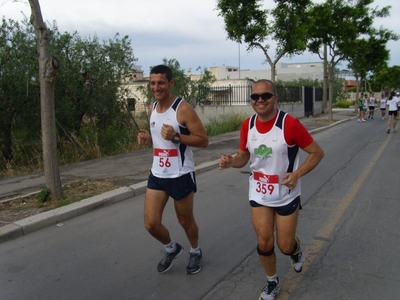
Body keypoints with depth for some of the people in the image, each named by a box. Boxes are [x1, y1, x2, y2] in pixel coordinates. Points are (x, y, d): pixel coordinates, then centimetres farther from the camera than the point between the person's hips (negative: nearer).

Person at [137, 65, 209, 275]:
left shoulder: (183, 109, -15)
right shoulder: (152, 108, 7)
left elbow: (204, 140, -15)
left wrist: (176, 137, -27)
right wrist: (148, 139, 0)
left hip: (181, 175, -6)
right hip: (157, 174, 6)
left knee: (185, 220, 13)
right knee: (151, 223, 4)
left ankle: (195, 252, 43)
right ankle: (171, 248, 35)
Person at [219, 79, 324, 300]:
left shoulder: (289, 124, -21)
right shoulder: (247, 125, -7)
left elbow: (317, 152, -11)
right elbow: (244, 156, 6)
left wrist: (297, 174, -25)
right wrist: (231, 161, -17)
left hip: (286, 195, -3)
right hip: (258, 194, 3)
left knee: (285, 245, 8)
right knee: (264, 243, 7)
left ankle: (296, 251, 48)